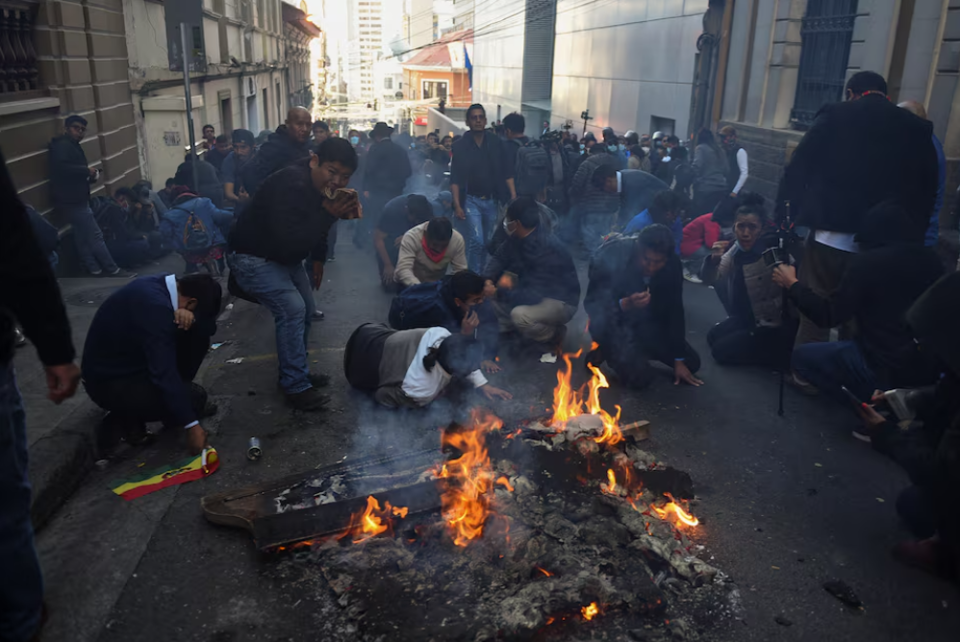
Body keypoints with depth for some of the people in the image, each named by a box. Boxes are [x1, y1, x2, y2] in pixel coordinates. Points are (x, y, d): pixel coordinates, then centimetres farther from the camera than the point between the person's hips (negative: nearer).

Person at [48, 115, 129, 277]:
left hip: (76, 199, 10)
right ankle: (112, 270, -4)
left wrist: (90, 175, 0)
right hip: (71, 200, -10)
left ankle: (95, 270, 15)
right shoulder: (62, 145, -12)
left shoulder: (73, 146, 20)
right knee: (95, 235, -8)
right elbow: (61, 167, -28)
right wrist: (86, 170, -18)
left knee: (83, 236, 11)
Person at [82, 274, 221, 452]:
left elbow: (210, 328, 0)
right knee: (194, 396, -20)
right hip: (110, 381, -9)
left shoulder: (167, 284, -5)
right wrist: (191, 425, -32)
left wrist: (189, 316, -24)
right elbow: (165, 373, -35)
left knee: (198, 338, -1)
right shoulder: (154, 305, -32)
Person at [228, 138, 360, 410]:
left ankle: (297, 372, 29)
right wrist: (328, 213, -39)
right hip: (253, 257, -9)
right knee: (292, 309, -19)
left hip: (285, 256, 9)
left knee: (305, 308, 13)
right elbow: (288, 243, -39)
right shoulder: (290, 186, -33)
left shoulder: (323, 186, -6)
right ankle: (296, 387, -10)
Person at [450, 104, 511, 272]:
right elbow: (455, 179, -5)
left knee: (487, 243, 11)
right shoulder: (460, 146, -3)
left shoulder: (495, 143, 2)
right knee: (476, 241, -14)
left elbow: (505, 173, 3)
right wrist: (457, 205, -13)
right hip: (470, 200, -3)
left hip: (491, 200, 3)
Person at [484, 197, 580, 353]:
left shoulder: (546, 249, -33)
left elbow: (532, 295, -35)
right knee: (495, 283, -3)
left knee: (520, 315, -35)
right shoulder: (518, 236, -8)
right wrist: (488, 280, -18)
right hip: (539, 292, 8)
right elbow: (499, 257, 2)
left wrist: (499, 293, -27)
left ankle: (554, 334, -4)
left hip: (561, 301, -8)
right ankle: (509, 327, 13)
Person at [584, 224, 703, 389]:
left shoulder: (672, 263, -18)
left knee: (691, 362, 5)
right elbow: (591, 302, -25)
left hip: (645, 321, 5)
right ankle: (604, 349, 4)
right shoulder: (612, 256, -32)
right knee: (640, 376, -25)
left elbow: (674, 309, -10)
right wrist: (624, 304, -45)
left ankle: (636, 349, 22)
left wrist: (679, 359, -9)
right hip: (613, 321, -5)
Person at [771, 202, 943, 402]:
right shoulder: (931, 259, 2)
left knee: (802, 355, 9)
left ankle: (870, 402, 2)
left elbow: (828, 316, -10)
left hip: (887, 371, -7)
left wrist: (792, 284, 2)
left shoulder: (867, 262, -15)